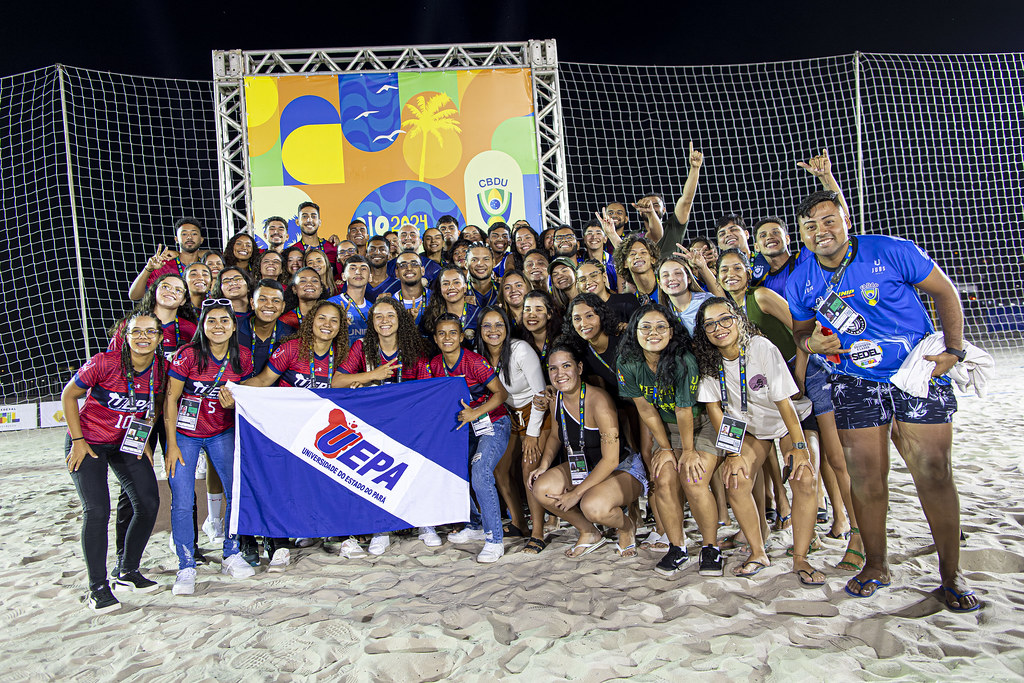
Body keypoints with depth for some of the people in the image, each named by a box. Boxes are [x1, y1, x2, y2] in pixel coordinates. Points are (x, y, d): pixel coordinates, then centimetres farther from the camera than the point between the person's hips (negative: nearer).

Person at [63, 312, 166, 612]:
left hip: (128, 443, 5)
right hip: (88, 444, -5)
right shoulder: (105, 363, -22)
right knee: (97, 510, -13)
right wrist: (78, 440, -11)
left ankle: (127, 572, 19)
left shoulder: (161, 368, -9)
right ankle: (98, 587, 1)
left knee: (149, 503, -1)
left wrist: (144, 439, 6)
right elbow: (68, 395, -9)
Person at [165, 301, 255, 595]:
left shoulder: (243, 357, -5)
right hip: (184, 434, -3)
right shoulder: (188, 355, -15)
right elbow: (170, 399, -10)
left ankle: (231, 556, 17)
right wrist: (171, 444, -10)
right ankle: (186, 568, 11)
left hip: (223, 433, 3)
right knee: (182, 503, -5)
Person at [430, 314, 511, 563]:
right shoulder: (435, 365, 0)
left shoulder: (474, 361, -18)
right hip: (465, 429, 6)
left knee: (480, 472, -24)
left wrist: (475, 413, -27)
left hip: (493, 424, -6)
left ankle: (494, 539, -15)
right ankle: (475, 526, 21)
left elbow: (501, 393, -17)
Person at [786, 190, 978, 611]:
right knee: (865, 476, 2)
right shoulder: (800, 282, -2)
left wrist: (953, 349, -9)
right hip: (855, 383, 2)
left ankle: (951, 573, 15)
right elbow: (801, 328, 11)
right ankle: (876, 566, 20)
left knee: (934, 474, -2)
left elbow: (944, 292, -1)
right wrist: (811, 342, -14)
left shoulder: (892, 252, -11)